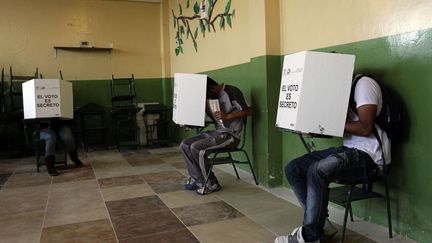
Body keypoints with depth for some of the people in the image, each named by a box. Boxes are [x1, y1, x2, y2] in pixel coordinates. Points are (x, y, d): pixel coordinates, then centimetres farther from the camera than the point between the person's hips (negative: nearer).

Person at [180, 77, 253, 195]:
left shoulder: (231, 91, -10)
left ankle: (210, 184, -8)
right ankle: (196, 179, 2)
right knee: (184, 145, -3)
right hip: (216, 132, 8)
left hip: (230, 135, -8)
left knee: (196, 147, -23)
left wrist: (227, 116, -24)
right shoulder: (213, 98, 14)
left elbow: (248, 110, -14)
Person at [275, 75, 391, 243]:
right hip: (347, 149, 9)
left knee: (317, 171, -32)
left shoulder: (364, 84, -9)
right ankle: (320, 222, 0)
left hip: (368, 155, -9)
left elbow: (365, 128, -18)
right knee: (293, 169, -4)